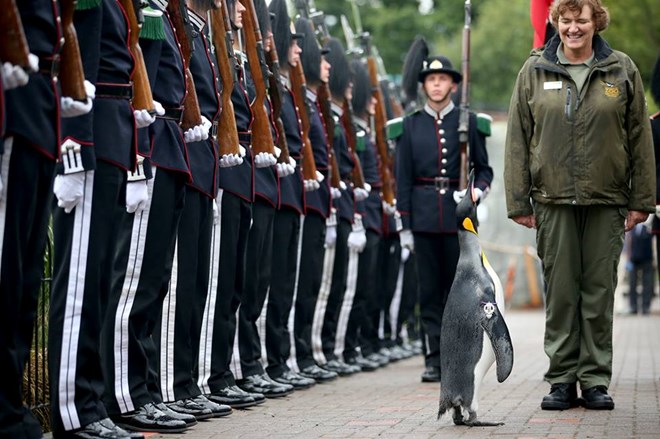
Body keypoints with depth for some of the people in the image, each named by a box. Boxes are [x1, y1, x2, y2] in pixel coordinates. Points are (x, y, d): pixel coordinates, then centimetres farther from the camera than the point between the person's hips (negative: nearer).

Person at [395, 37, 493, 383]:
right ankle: (434, 361, 6)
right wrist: (405, 225, 0)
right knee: (429, 291, 3)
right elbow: (403, 178, 6)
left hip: (459, 215, -1)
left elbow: (484, 169, 10)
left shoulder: (469, 123, 6)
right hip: (424, 217, 1)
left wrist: (476, 192, -11)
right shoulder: (410, 125, 7)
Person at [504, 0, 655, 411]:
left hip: (606, 200, 0)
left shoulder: (622, 70, 6)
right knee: (560, 292, 2)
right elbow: (518, 140, 6)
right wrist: (519, 201, 1)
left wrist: (641, 200, 2)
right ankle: (562, 380, 10)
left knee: (600, 291, 3)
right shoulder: (534, 71, 6)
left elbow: (640, 138, 6)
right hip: (553, 200, 0)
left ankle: (595, 380, 11)